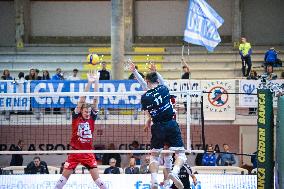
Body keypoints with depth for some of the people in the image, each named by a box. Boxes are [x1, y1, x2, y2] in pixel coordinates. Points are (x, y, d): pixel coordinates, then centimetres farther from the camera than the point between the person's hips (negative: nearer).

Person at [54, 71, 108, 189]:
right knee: (65, 176, 1)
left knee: (96, 177, -2)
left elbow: (95, 100, -3)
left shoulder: (92, 117, 3)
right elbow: (82, 100, -10)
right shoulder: (76, 117, -2)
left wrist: (96, 83, -10)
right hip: (75, 151, -1)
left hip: (88, 152, 1)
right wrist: (89, 83, -17)